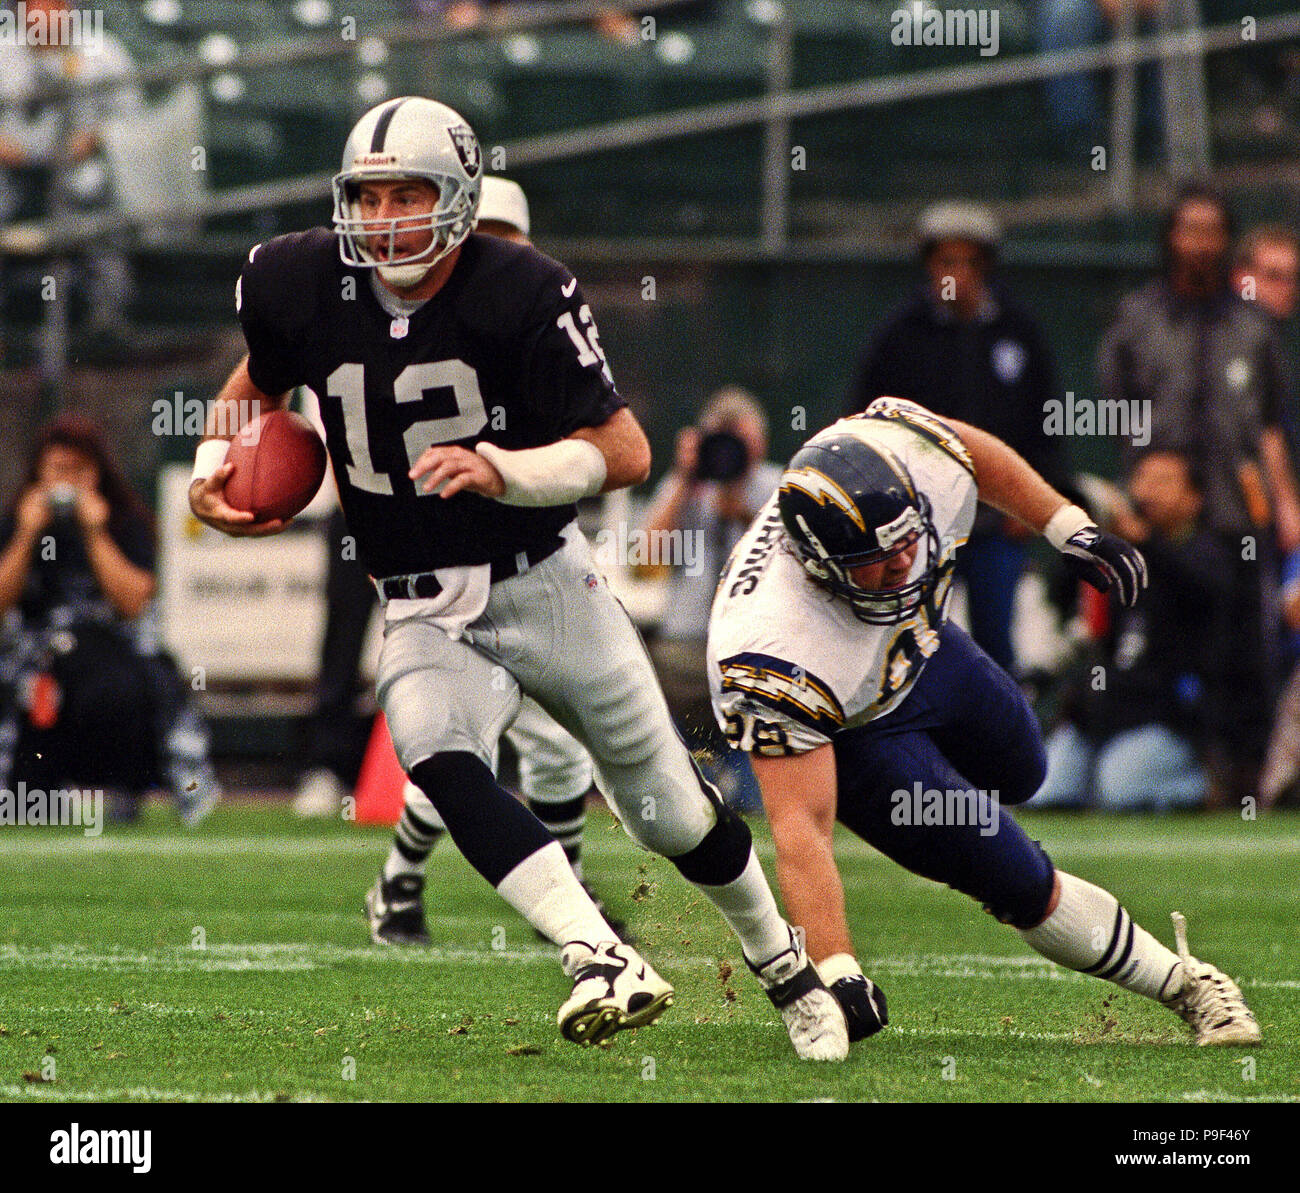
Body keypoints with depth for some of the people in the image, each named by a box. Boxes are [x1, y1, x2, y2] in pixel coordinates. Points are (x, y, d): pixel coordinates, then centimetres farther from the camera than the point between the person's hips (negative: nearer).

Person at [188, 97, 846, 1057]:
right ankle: (604, 964, -39)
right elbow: (262, 378, 18)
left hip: (543, 581, -2)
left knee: (672, 810, 7)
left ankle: (785, 964, 33)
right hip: (422, 612, 2)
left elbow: (627, 452, -18)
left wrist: (503, 471, -32)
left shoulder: (520, 294, -18)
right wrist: (214, 464, 0)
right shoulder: (300, 285, -6)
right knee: (439, 763, -31)